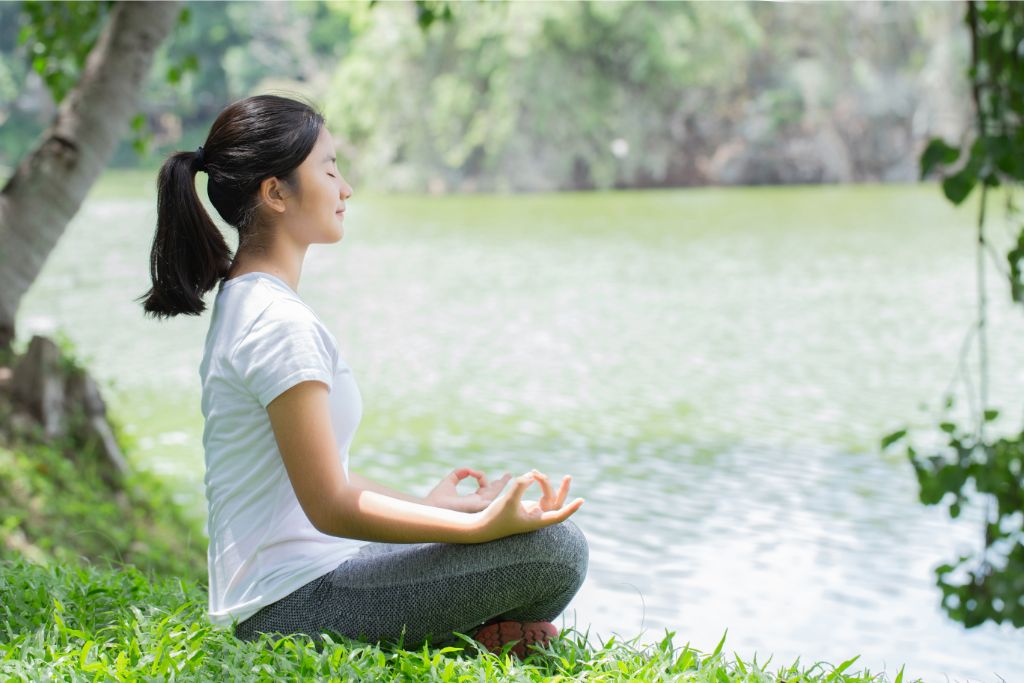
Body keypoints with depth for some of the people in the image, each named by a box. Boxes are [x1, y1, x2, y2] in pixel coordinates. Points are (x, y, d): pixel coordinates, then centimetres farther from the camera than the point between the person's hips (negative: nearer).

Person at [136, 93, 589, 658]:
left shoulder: (242, 301, 13)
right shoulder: (281, 324, -19)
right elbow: (329, 504, -21)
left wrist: (426, 505, 21)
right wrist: (481, 525, -25)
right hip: (292, 601, -10)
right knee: (555, 548, -19)